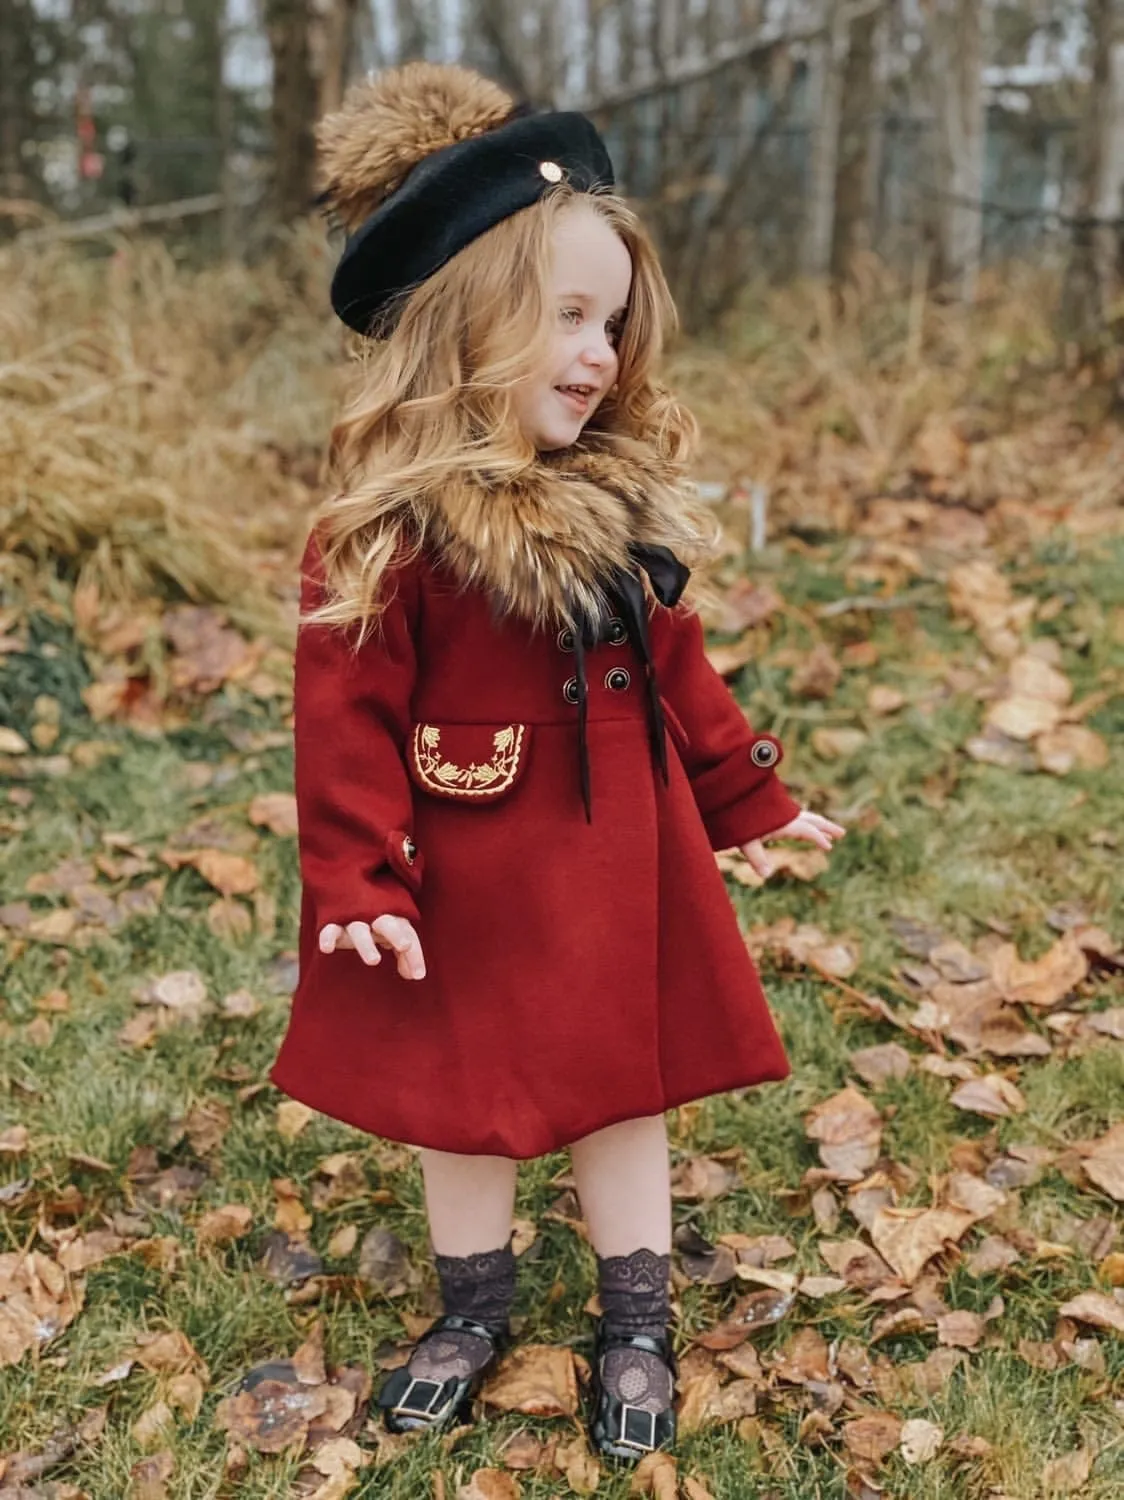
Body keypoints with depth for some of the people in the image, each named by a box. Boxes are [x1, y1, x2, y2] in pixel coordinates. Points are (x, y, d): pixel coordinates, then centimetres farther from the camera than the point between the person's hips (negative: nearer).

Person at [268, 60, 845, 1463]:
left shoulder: (625, 494, 0)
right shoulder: (385, 532, -19)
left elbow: (674, 667, 10)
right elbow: (346, 718, -17)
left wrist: (751, 798, 14)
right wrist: (358, 886, -20)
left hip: (625, 870, 4)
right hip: (472, 888, -4)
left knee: (627, 1087, 16)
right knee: (461, 1103, 16)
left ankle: (635, 1325, 37)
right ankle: (474, 1305, 41)